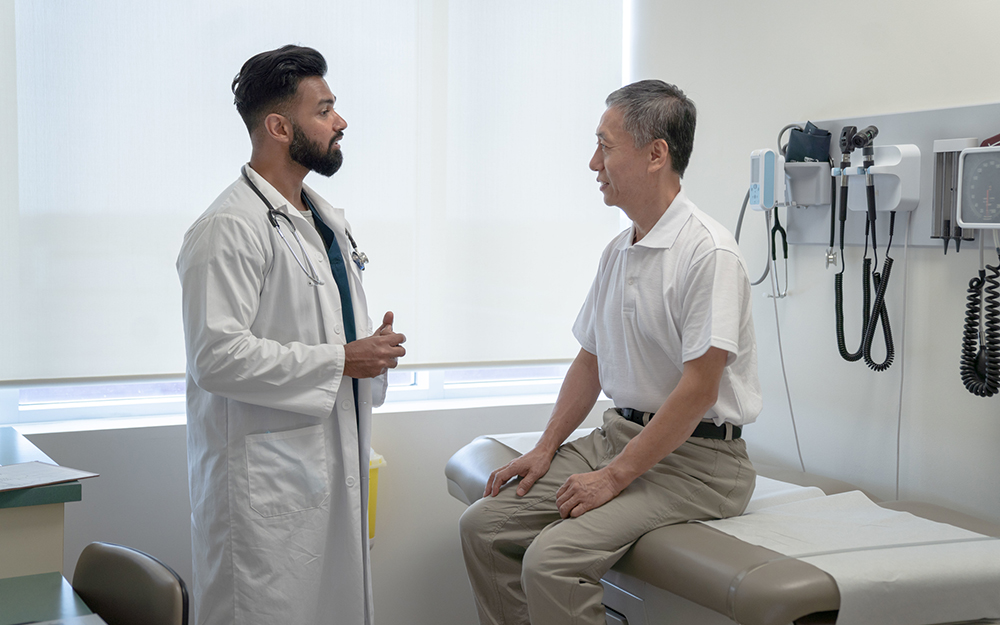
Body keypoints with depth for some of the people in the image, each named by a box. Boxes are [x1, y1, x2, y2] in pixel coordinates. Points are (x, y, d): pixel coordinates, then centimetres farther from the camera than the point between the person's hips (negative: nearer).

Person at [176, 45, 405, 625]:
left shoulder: (328, 219, 17)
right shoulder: (229, 229, -15)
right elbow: (218, 356, -23)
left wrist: (374, 349, 5)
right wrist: (340, 361, -17)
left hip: (336, 463, 9)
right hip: (266, 483, -9)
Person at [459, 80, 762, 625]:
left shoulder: (709, 252, -17)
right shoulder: (618, 251, 12)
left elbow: (698, 388, -21)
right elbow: (590, 360, 19)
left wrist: (615, 477, -19)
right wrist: (546, 448, 9)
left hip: (695, 458, -8)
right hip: (620, 435, 9)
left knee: (551, 558, -25)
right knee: (484, 525, -3)